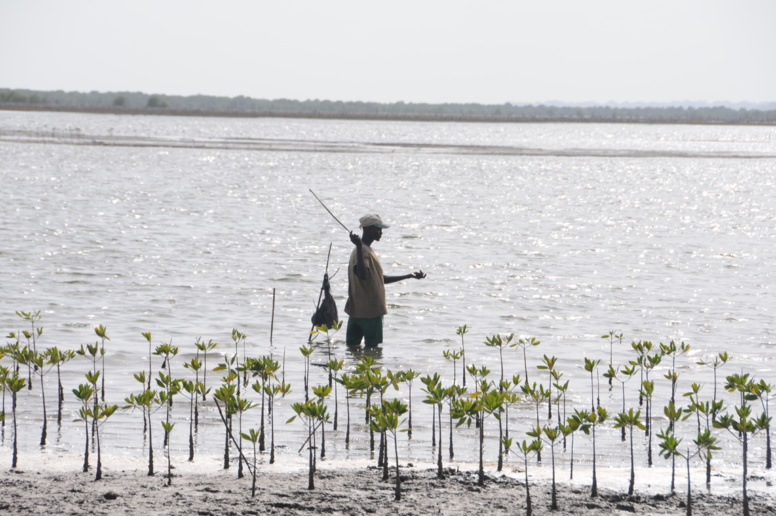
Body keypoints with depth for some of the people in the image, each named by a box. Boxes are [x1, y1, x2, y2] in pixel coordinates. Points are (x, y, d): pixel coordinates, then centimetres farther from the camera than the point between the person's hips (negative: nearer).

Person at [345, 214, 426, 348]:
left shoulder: (367, 251, 18)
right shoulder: (363, 252, -16)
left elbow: (380, 279, 25)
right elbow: (363, 275, -35)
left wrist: (410, 276, 25)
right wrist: (359, 248, -42)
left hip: (356, 310, 10)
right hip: (370, 311, -10)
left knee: (353, 346, 8)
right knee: (372, 348, -5)